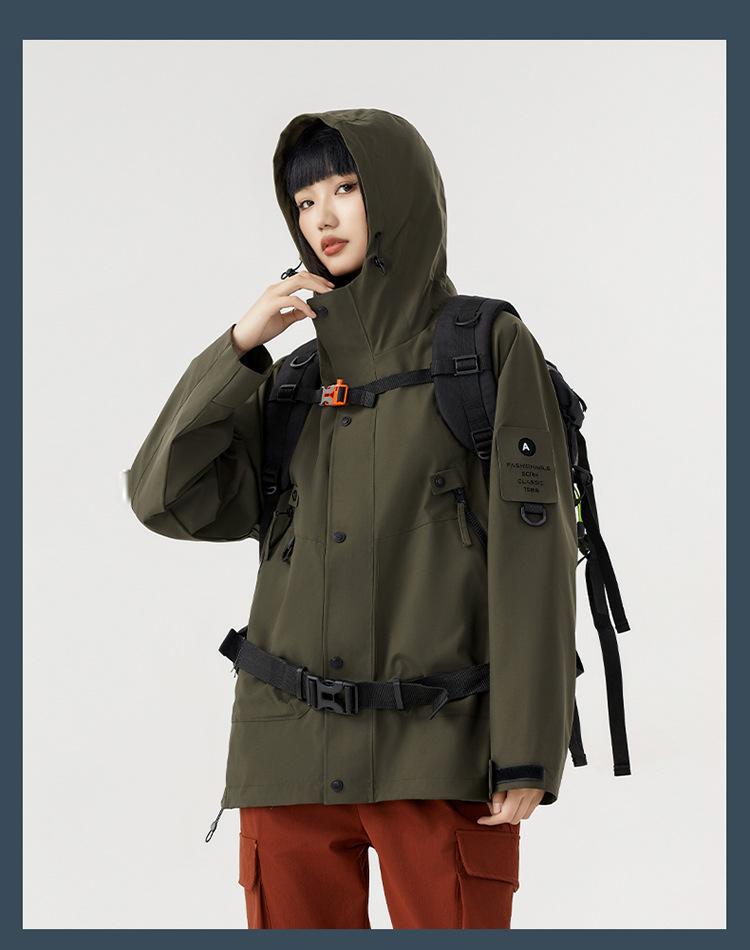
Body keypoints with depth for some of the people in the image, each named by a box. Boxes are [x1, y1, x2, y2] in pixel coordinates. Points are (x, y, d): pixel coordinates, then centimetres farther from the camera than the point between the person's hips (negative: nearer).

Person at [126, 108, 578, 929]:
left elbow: (532, 553, -6)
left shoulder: (494, 350, 2)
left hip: (440, 749, -4)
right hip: (291, 745, 4)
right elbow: (169, 498, 3)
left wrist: (529, 753, -12)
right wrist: (240, 347, -4)